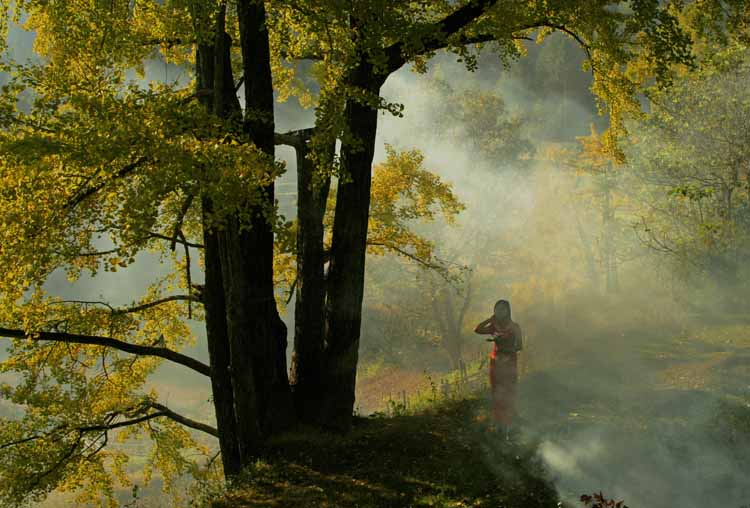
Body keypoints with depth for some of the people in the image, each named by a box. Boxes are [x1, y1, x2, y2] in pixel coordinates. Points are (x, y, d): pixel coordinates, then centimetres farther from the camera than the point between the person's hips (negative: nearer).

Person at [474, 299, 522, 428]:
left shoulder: (514, 327, -4)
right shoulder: (494, 326, 6)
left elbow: (519, 346, -5)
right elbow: (477, 330, -4)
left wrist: (507, 349, -21)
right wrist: (490, 318, -4)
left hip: (509, 363, -3)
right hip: (496, 362, 4)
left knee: (508, 394, -4)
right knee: (497, 394, 6)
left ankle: (508, 424, 1)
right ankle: (498, 424, 13)